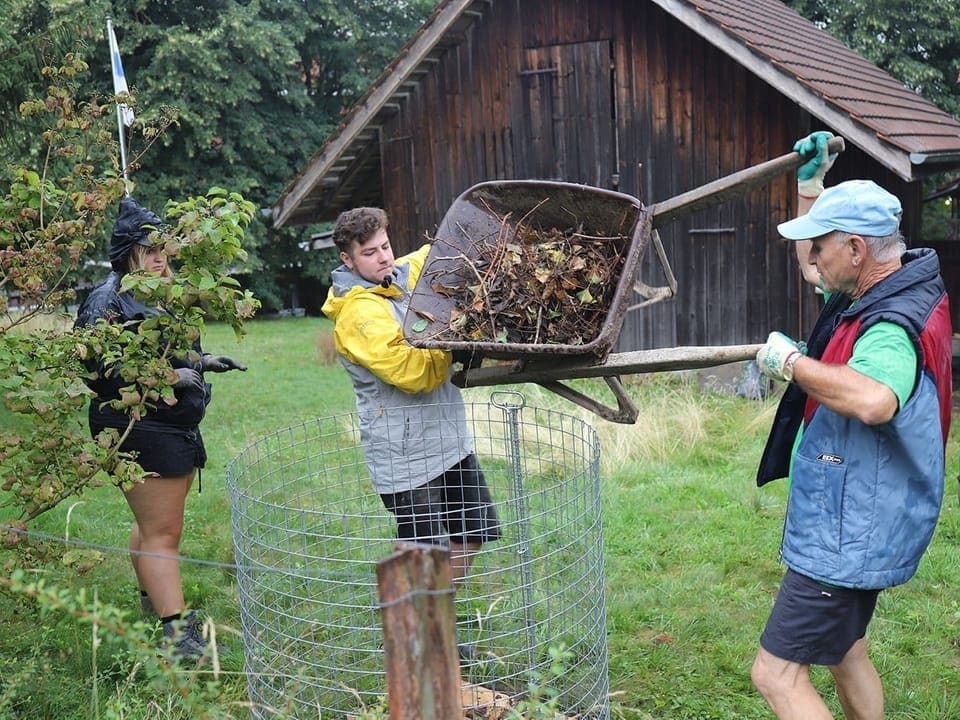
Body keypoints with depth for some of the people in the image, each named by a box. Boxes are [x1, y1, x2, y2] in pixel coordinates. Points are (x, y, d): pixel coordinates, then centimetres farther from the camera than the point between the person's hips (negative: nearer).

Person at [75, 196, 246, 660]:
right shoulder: (108, 300, -14)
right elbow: (99, 370, -20)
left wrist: (203, 362, 12)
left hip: (177, 428, 9)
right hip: (140, 432, -9)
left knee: (155, 522, 21)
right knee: (162, 531, -7)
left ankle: (152, 601, 37)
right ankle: (177, 633, -3)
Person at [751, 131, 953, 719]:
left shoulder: (894, 325, -26)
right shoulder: (873, 293, 6)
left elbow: (873, 400, -48)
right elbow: (813, 266, 26)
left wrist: (791, 362, -33)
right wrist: (811, 181, 20)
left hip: (848, 538, -11)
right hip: (854, 529, 11)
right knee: (844, 652, 25)